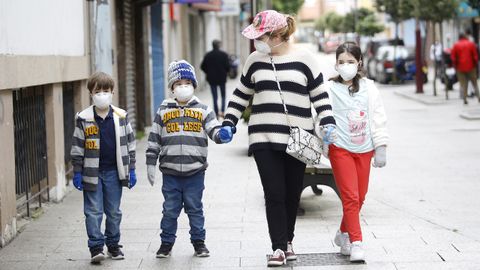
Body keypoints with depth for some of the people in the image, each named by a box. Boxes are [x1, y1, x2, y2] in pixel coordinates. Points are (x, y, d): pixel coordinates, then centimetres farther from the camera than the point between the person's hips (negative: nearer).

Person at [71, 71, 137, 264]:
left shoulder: (121, 116, 2)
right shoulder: (83, 119, -3)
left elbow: (129, 144, 7)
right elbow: (77, 147, 1)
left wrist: (131, 170, 5)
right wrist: (77, 172, -2)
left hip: (114, 172, 2)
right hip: (92, 172, -2)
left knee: (114, 211, 10)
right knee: (93, 212, -2)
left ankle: (113, 245, 22)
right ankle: (96, 247, 0)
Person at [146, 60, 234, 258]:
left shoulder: (202, 110, 4)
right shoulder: (163, 111, 5)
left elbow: (214, 131, -4)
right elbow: (154, 140, 8)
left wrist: (223, 134, -28)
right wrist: (151, 164, 4)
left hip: (195, 171, 0)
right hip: (170, 172, 0)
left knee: (195, 209, 8)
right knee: (170, 210, 6)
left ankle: (199, 242, 19)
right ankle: (166, 242, 18)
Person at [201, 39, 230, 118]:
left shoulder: (208, 55, -3)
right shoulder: (224, 55, -9)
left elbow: (202, 66, -1)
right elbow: (227, 66, -11)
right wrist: (225, 73, 8)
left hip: (212, 79, 1)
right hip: (222, 78, -1)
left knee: (215, 97, 7)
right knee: (223, 96, 13)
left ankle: (216, 113, 5)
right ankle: (222, 111, -3)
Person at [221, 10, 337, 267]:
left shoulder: (304, 59, 0)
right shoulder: (255, 60, 6)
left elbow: (319, 96, 4)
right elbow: (241, 94, 16)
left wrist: (328, 123, -6)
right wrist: (228, 123, 9)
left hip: (297, 139, -1)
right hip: (264, 139, 1)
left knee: (292, 194, 9)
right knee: (274, 194, -6)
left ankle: (287, 241, 27)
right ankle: (278, 248, -4)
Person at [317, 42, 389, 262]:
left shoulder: (368, 88, 5)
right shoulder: (329, 89, -3)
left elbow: (378, 118, 7)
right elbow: (322, 120, -2)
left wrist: (380, 148, 4)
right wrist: (322, 148, -6)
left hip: (364, 150, 4)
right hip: (340, 149, -3)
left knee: (360, 198, 10)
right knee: (350, 197, -10)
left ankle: (343, 234, 29)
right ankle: (356, 243, -7)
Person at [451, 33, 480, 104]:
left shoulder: (456, 45, 2)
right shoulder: (471, 44, 2)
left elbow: (453, 57, -1)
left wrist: (455, 66, 7)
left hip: (460, 68, 0)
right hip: (470, 66, 0)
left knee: (463, 84, 3)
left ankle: (465, 99, -4)